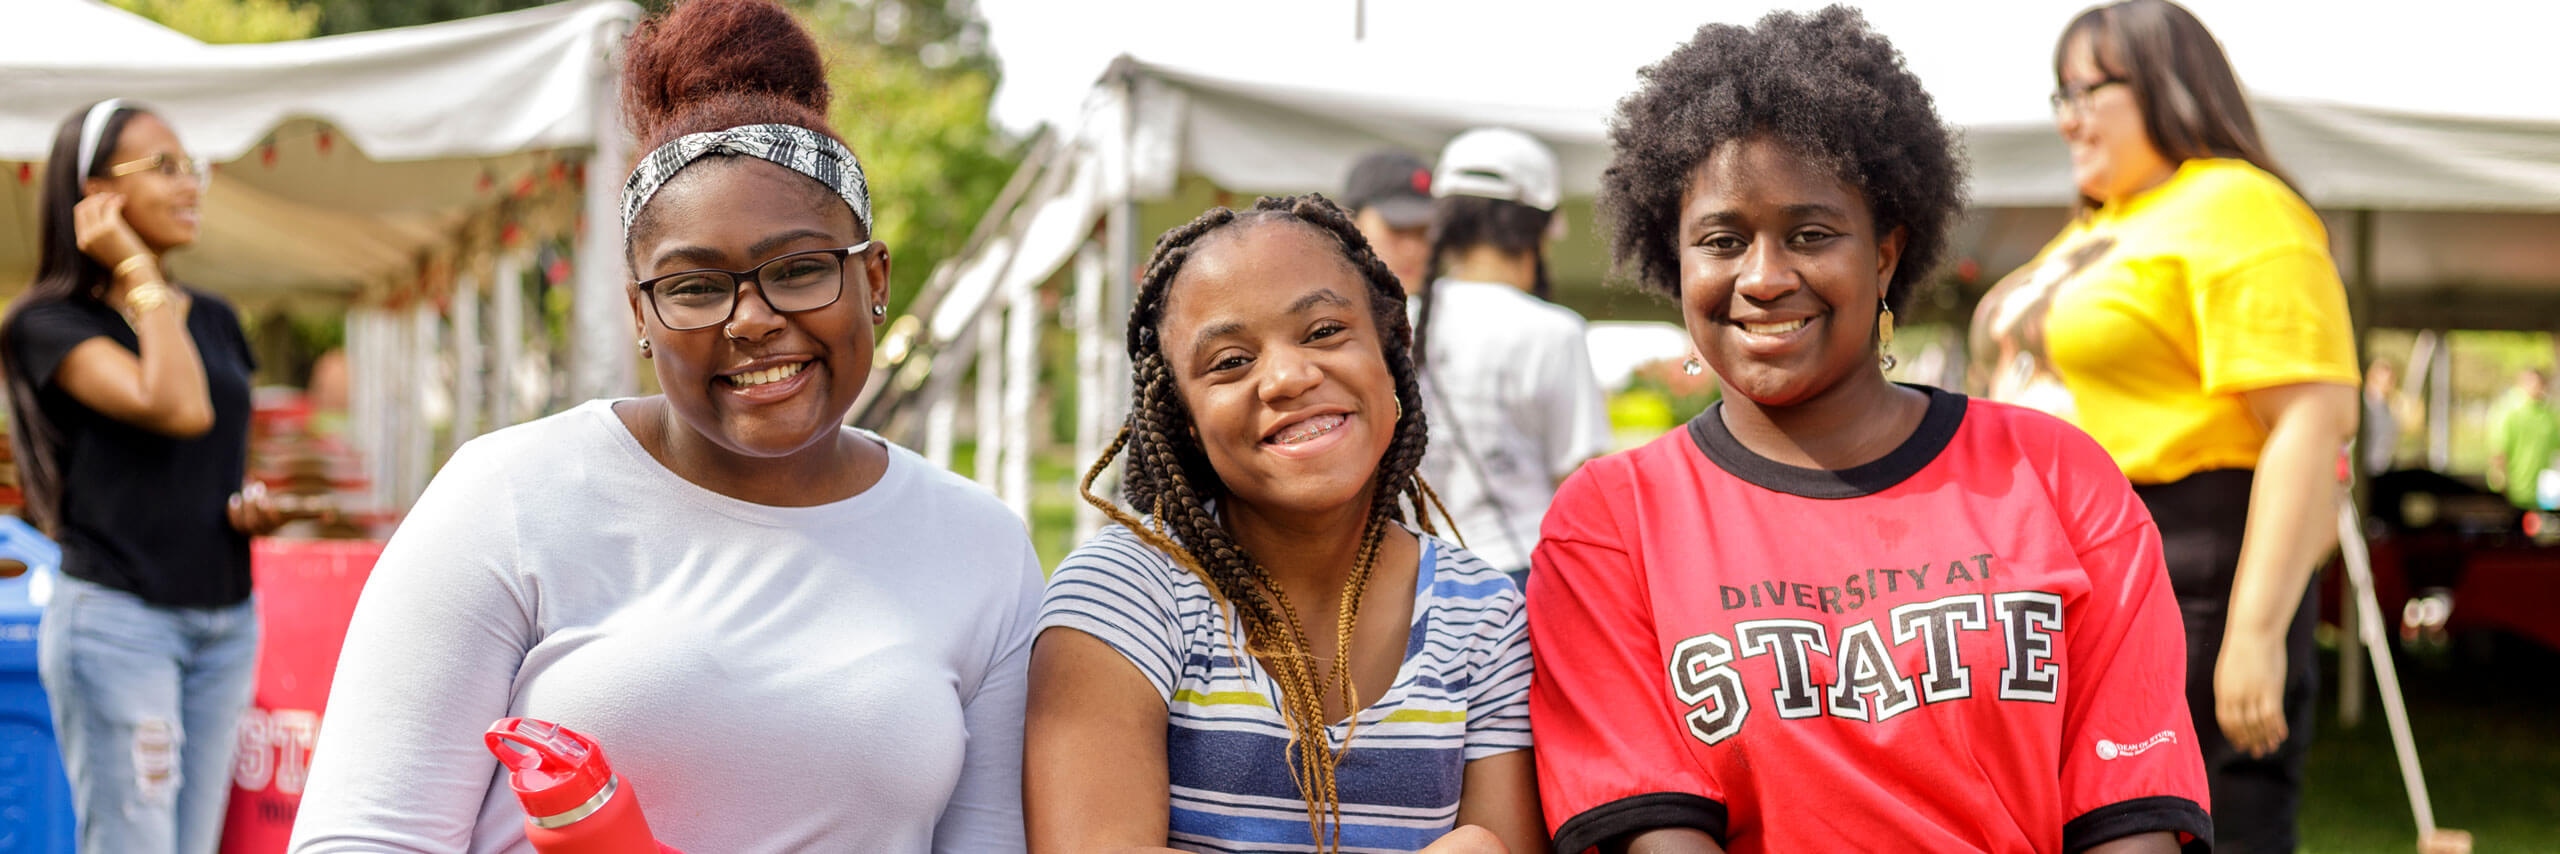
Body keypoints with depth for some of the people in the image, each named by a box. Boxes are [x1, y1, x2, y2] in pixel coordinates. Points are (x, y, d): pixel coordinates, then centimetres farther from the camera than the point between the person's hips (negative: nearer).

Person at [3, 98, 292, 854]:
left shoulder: (215, 319, 14)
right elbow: (178, 407, -22)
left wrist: (256, 505, 3)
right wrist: (137, 273, -15)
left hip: (227, 619, 6)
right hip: (120, 617, -6)